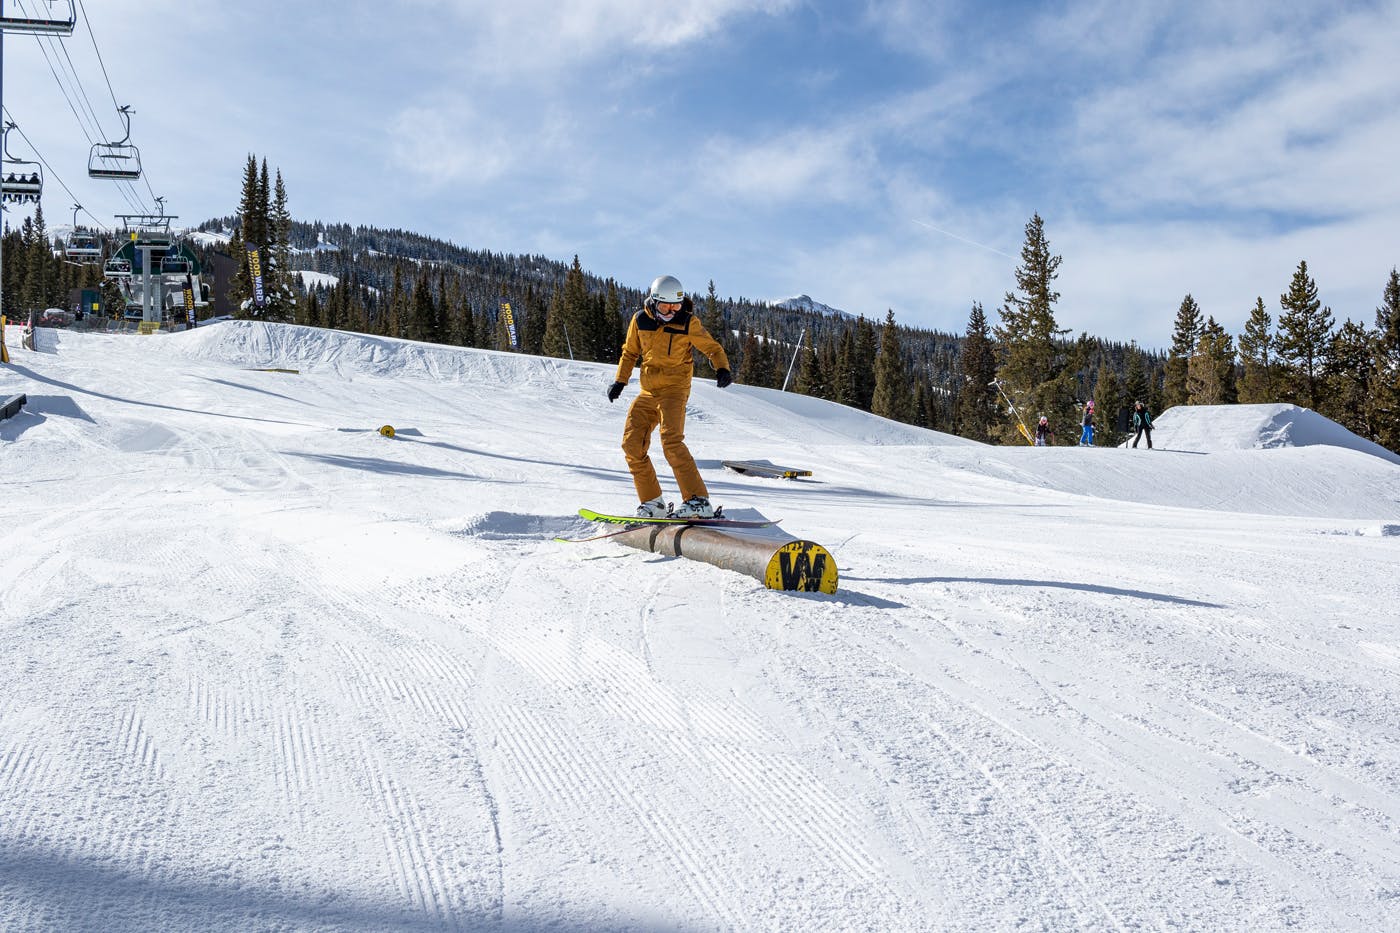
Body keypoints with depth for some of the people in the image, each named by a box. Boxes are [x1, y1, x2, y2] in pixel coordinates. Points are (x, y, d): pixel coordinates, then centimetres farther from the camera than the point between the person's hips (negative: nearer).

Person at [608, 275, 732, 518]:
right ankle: (652, 502, 7)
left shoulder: (688, 322, -7)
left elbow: (712, 348, 0)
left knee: (671, 440, -24)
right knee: (632, 444, -3)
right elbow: (630, 352, 17)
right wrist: (620, 381, 9)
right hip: (648, 392, 5)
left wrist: (722, 368, -19)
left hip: (674, 389, -5)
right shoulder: (640, 320, 3)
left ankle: (698, 501, -24)